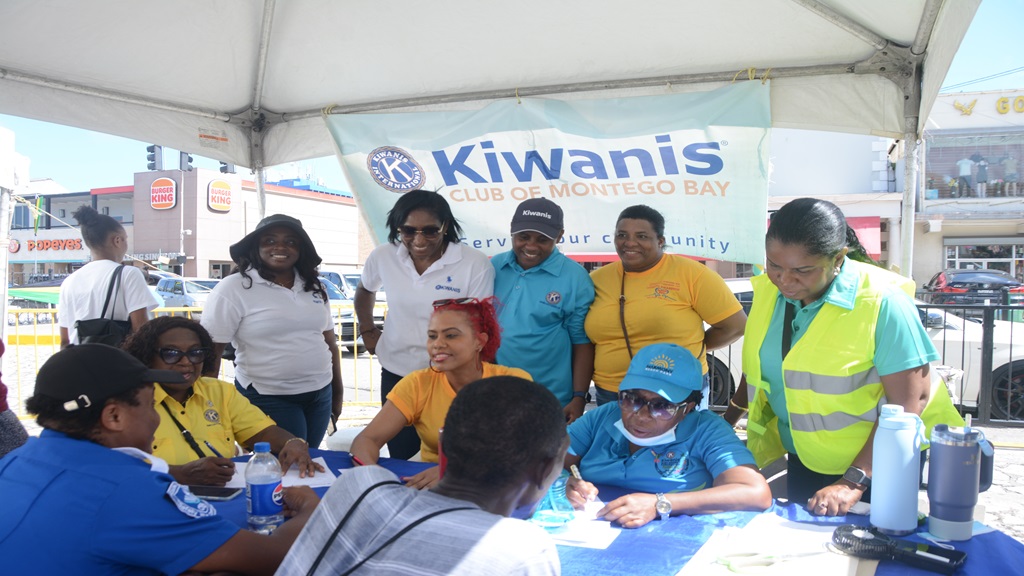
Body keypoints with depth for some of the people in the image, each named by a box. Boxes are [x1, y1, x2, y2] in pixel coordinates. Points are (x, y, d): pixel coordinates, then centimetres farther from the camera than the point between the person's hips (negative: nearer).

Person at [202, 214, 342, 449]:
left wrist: (338, 392, 15)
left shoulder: (314, 287, 8)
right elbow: (209, 352, -10)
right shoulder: (234, 288, -9)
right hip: (268, 399, -5)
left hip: (320, 395, 5)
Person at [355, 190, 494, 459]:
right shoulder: (383, 256, -4)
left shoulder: (475, 264, -15)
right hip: (396, 376, 4)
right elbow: (364, 291, 20)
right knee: (401, 460, 15)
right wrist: (367, 331, 14)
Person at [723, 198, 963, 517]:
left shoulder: (881, 302, -24)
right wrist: (727, 421, 8)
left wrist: (853, 482, -26)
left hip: (873, 466, -5)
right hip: (803, 462, 5)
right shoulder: (768, 289, -6)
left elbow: (909, 402, -23)